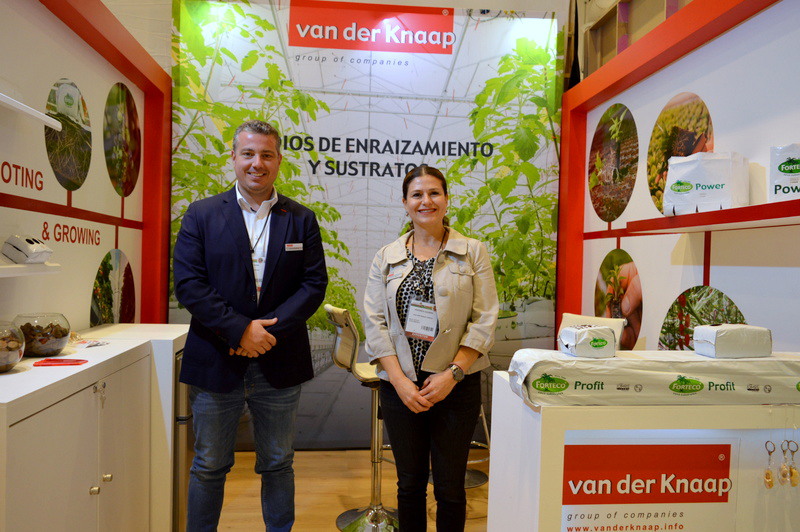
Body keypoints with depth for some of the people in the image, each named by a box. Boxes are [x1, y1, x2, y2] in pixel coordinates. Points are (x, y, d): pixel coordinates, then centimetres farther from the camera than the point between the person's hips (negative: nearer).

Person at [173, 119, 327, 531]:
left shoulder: (301, 220, 5)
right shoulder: (201, 215, 1)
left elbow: (315, 283, -2)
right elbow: (187, 282, -7)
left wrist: (270, 328, -14)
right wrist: (240, 329, -17)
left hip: (279, 364, 1)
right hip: (216, 361, -1)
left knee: (277, 464, 16)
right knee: (209, 467, 14)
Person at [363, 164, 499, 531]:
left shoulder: (473, 253, 0)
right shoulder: (386, 257, 6)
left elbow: (484, 320, -4)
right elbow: (374, 322, 1)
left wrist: (452, 373, -12)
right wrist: (400, 380, -9)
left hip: (456, 384, -1)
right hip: (400, 384, 2)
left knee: (450, 487, 9)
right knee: (410, 483, 15)